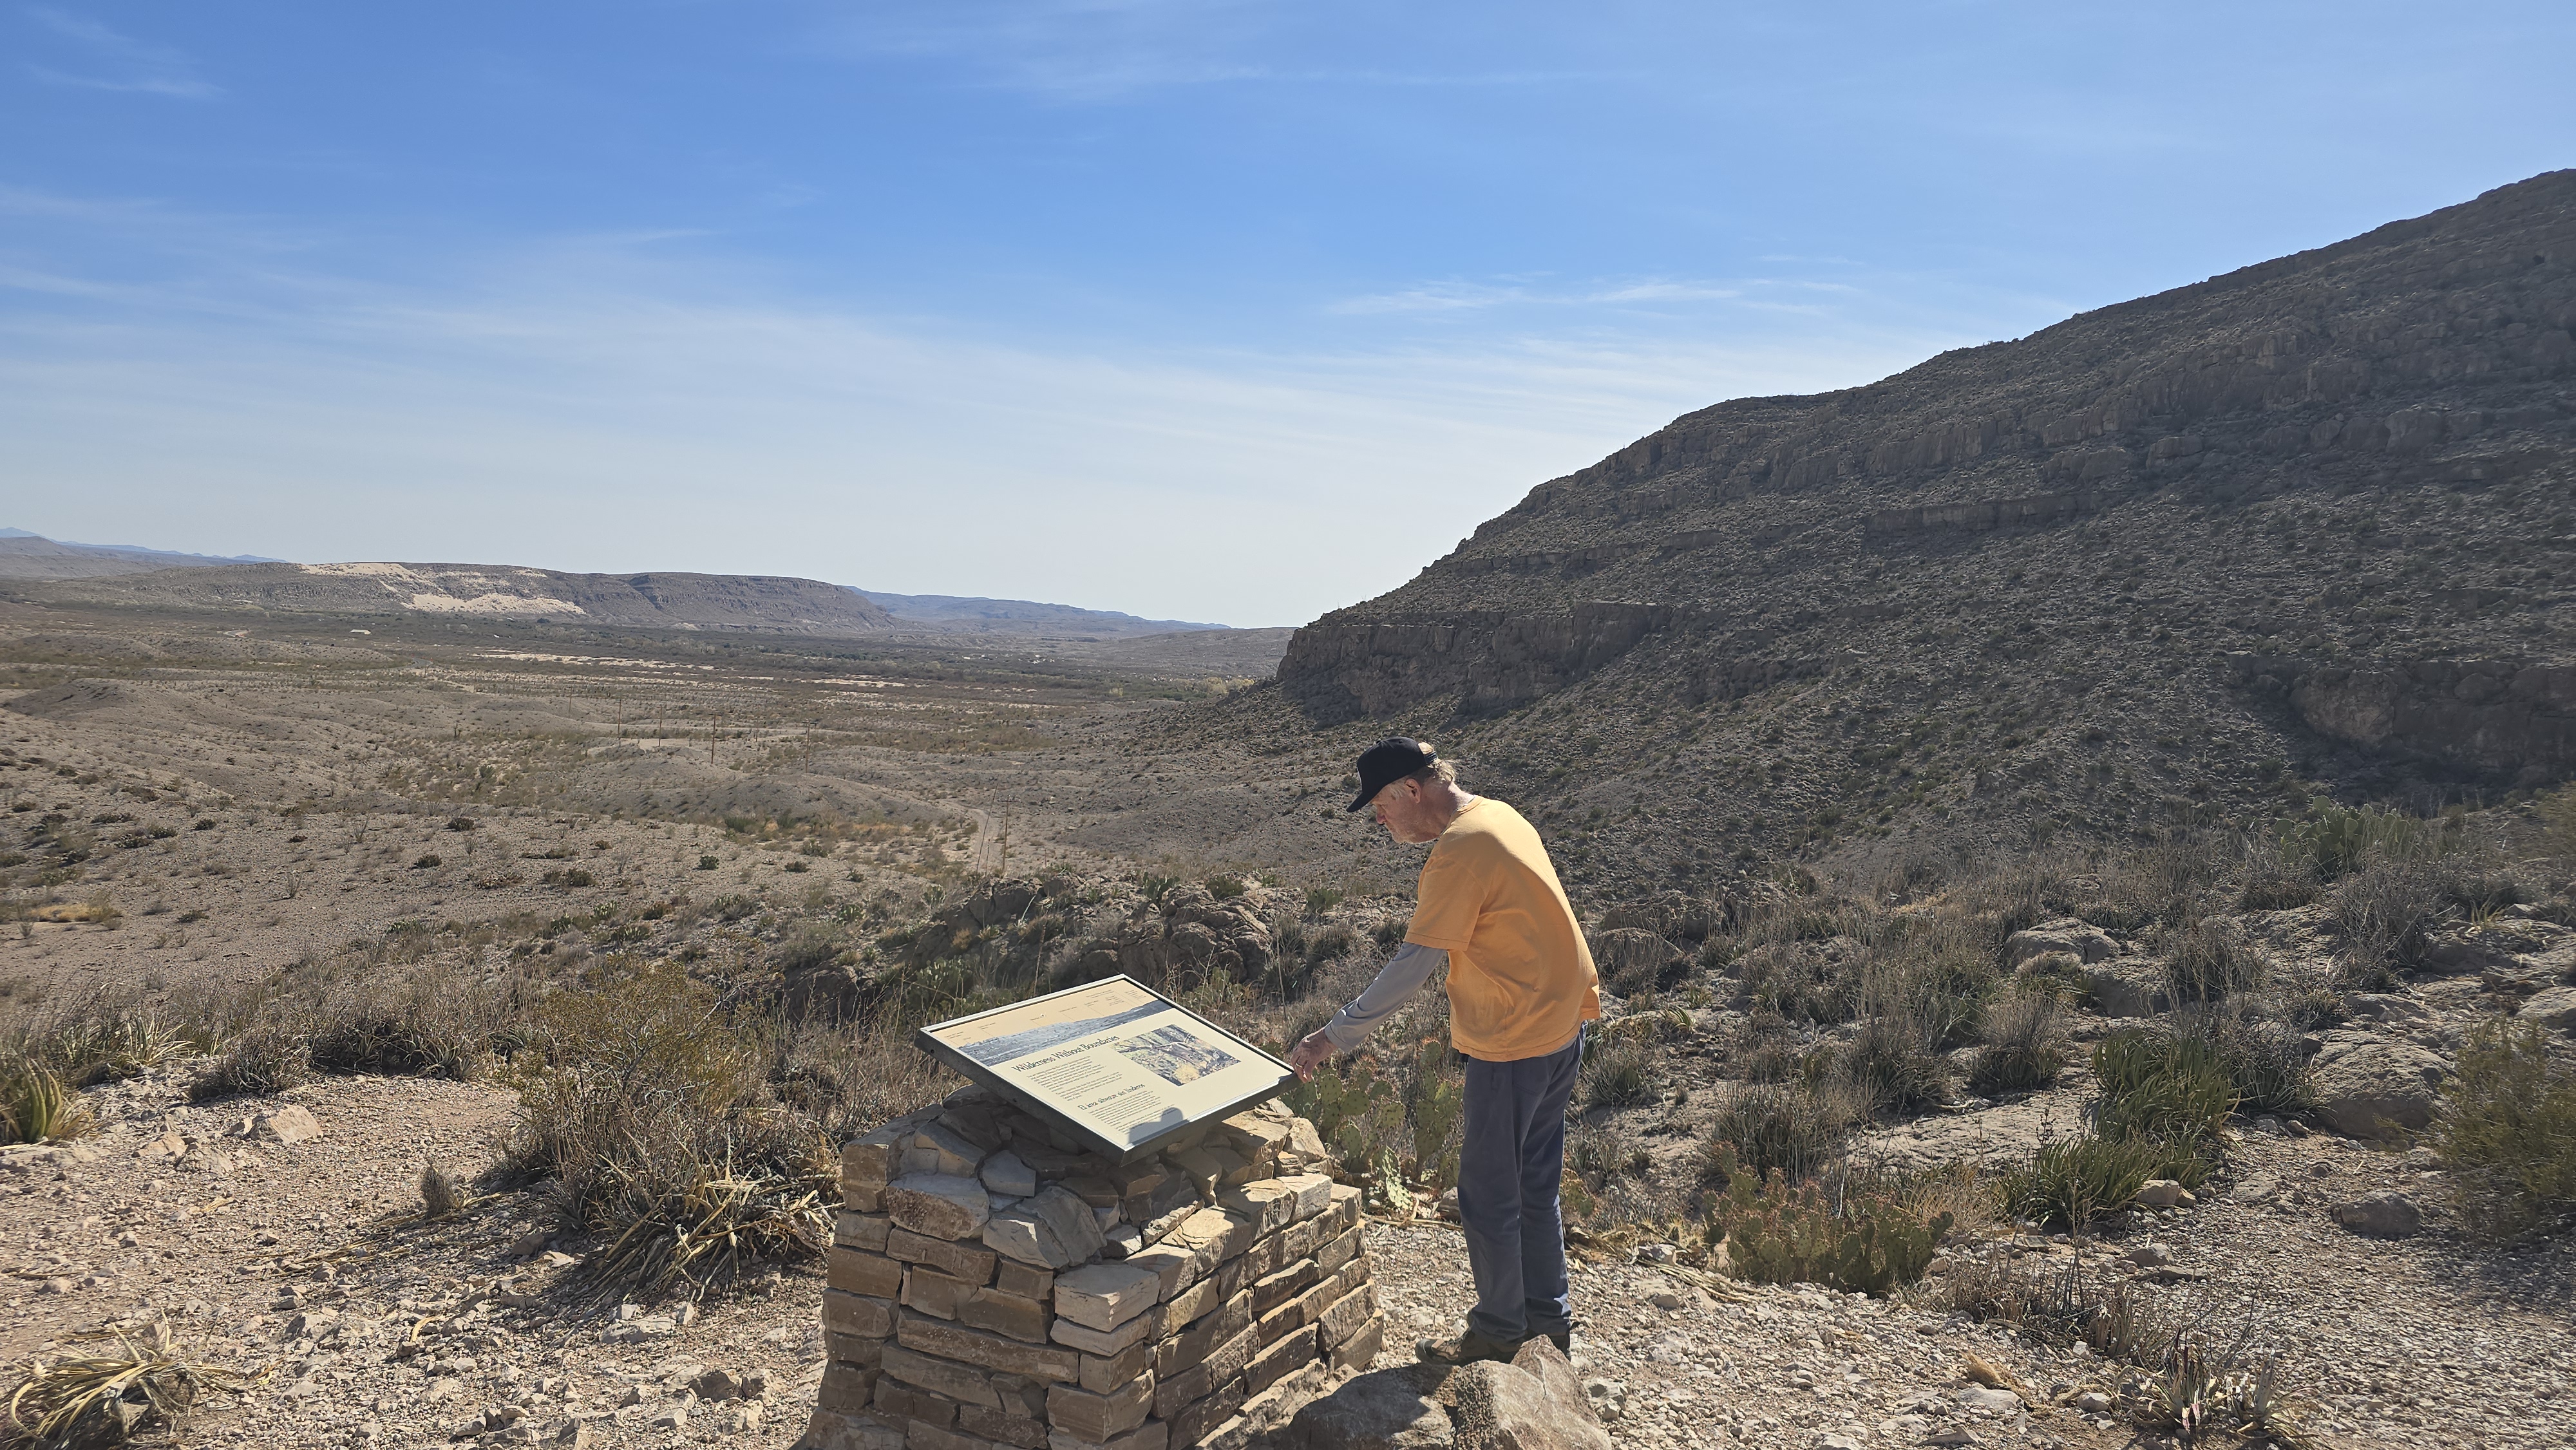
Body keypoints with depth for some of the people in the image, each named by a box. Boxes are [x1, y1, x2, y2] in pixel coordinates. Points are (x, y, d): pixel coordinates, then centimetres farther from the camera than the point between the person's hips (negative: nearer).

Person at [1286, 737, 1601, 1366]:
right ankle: (1548, 1316, 33)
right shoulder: (1498, 815, 8)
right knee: (1535, 1182, 21)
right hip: (1560, 1024, 10)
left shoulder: (1460, 850, -22)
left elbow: (1413, 964, -25)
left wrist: (1335, 1035, -22)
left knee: (1489, 1194, 6)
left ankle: (1499, 1330, 21)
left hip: (1514, 1041, -10)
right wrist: (1437, 905, 7)